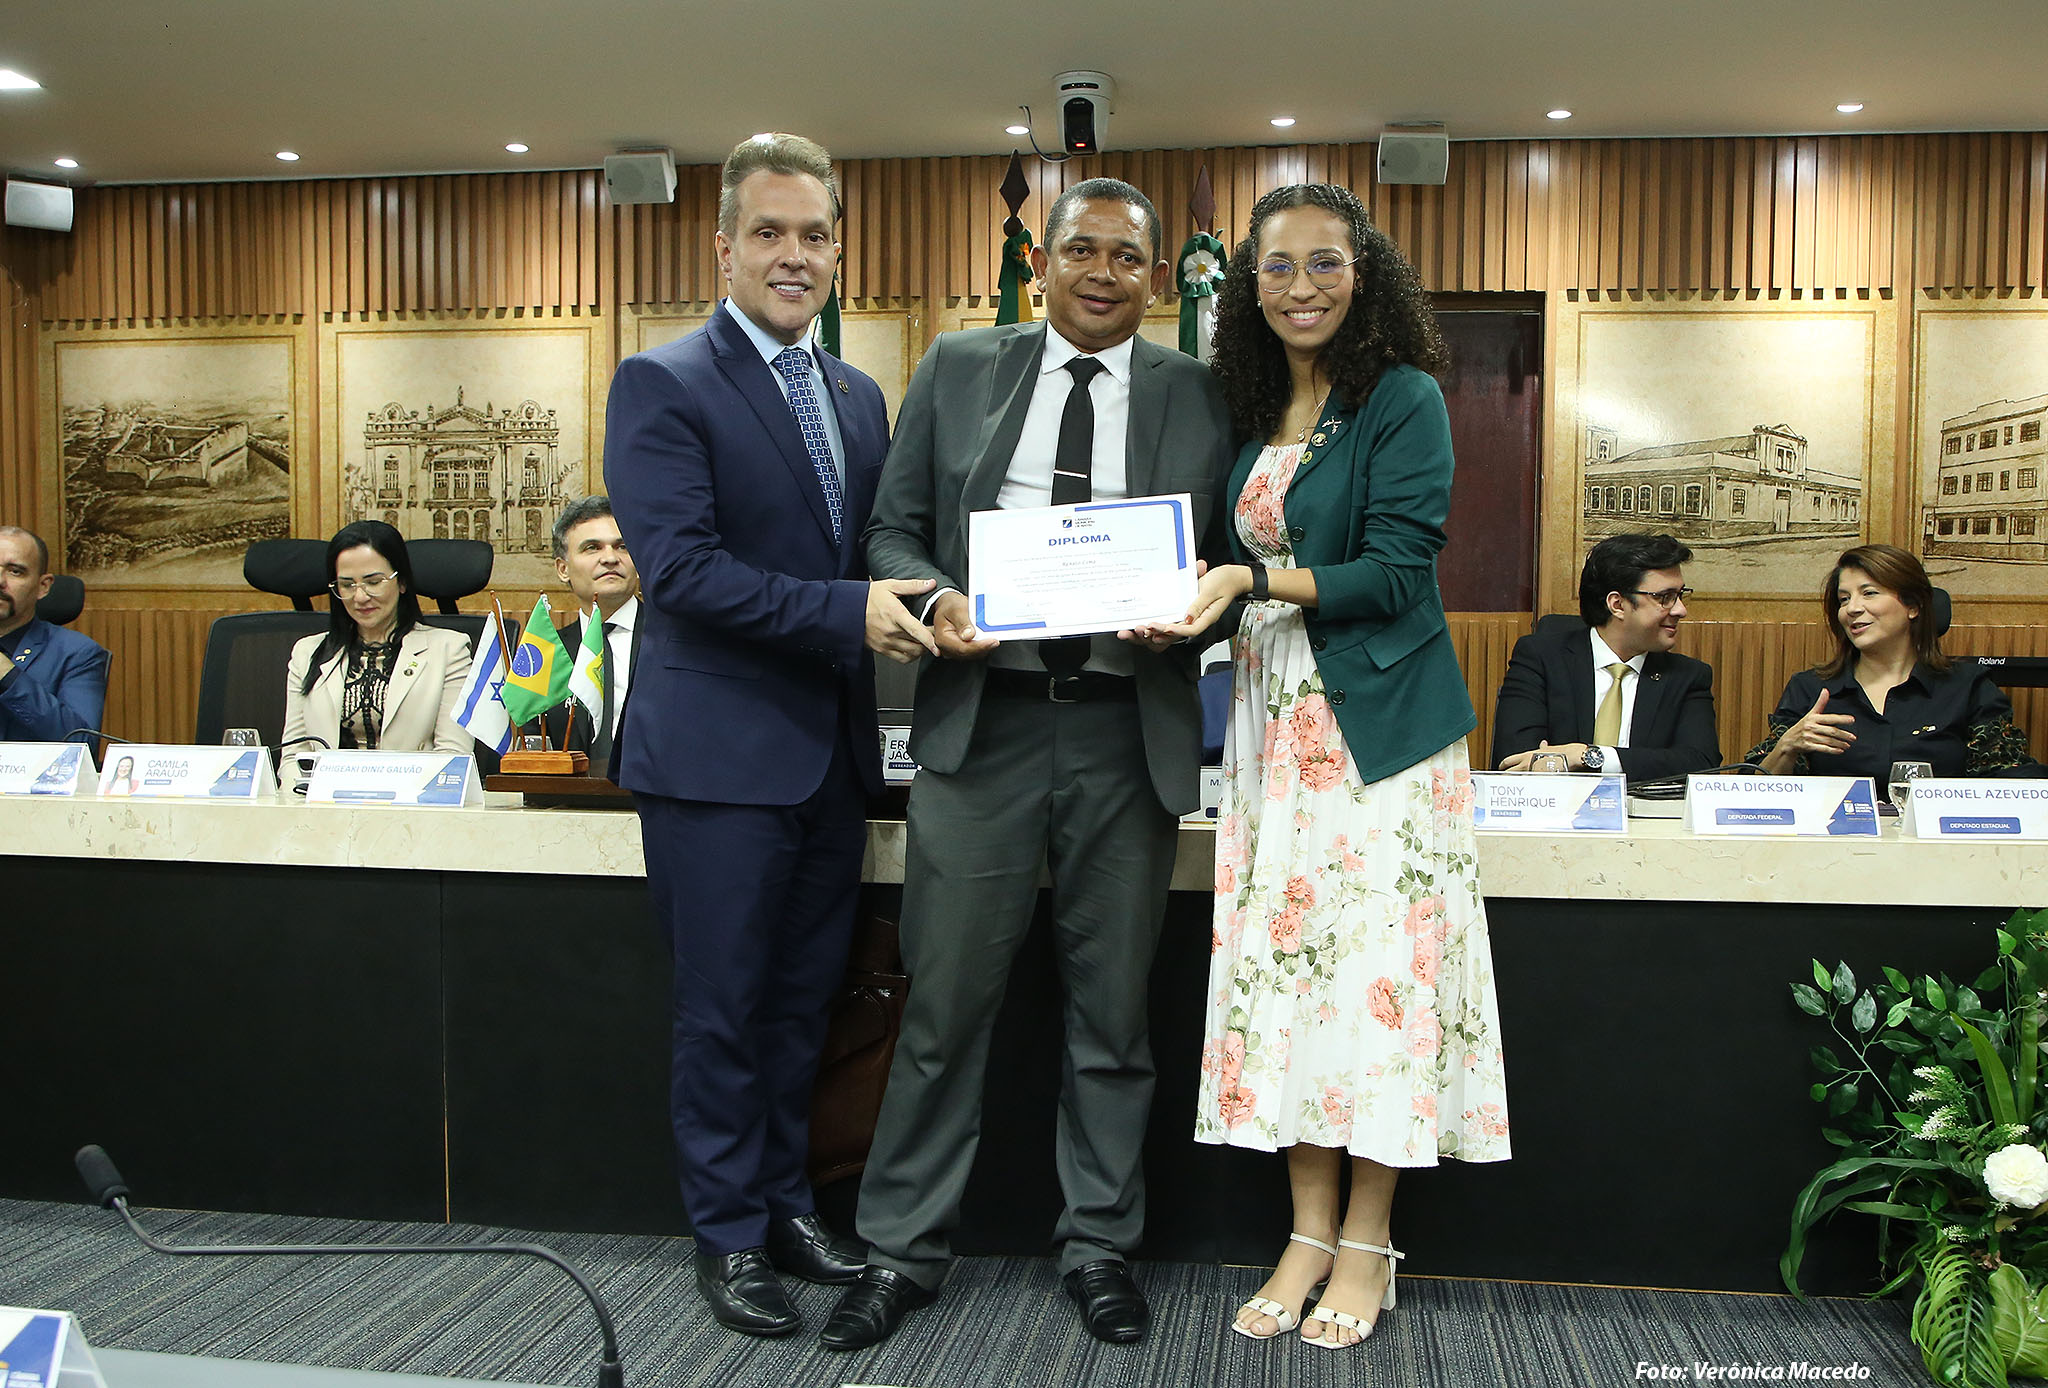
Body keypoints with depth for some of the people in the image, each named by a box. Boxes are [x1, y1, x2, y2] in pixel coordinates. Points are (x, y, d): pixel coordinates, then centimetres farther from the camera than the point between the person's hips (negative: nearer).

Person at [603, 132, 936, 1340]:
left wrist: (913, 604, -2)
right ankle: (730, 1232, 21)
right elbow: (680, 567, -18)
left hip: (834, 748, 6)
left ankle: (785, 1197, 33)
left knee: (806, 996, 16)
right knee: (725, 1005, 5)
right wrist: (848, 613, -22)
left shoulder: (860, 397, 14)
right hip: (721, 751, -6)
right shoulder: (665, 384, -8)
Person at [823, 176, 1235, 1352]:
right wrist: (935, 598, -12)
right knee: (946, 1002, 5)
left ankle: (1101, 1246, 28)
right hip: (981, 721, 0)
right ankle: (905, 1249, 22)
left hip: (1127, 734, 1)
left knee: (1113, 1008, 11)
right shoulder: (958, 370, 8)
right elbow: (894, 530, 8)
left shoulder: (1198, 396, 6)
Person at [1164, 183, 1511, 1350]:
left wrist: (1262, 581, -21)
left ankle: (1368, 1244, 12)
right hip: (1276, 719, 6)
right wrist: (1187, 599, 2)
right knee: (1282, 958, 4)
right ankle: (1309, 1229, 16)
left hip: (1378, 723, -6)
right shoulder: (1253, 412, 14)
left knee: (1376, 962, -2)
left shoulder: (1404, 400, -5)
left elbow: (1400, 571, -13)